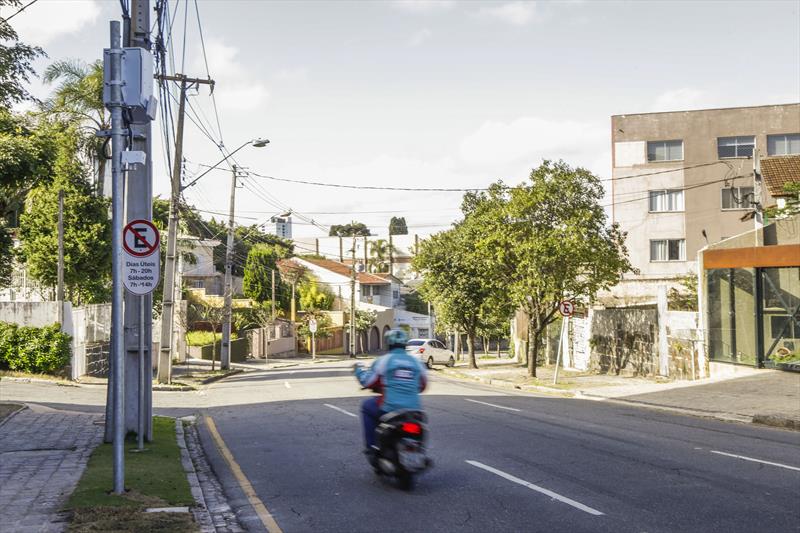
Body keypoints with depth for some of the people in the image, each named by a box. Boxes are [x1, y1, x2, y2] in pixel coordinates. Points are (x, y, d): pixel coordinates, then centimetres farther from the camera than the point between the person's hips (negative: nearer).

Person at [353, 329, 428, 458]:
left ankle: (372, 446, 20)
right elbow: (422, 385, 18)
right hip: (413, 410, 3)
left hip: (389, 407, -3)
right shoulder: (416, 361, 8)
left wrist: (358, 369, 22)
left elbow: (367, 382, 3)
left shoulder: (383, 360, -2)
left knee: (367, 406, 24)